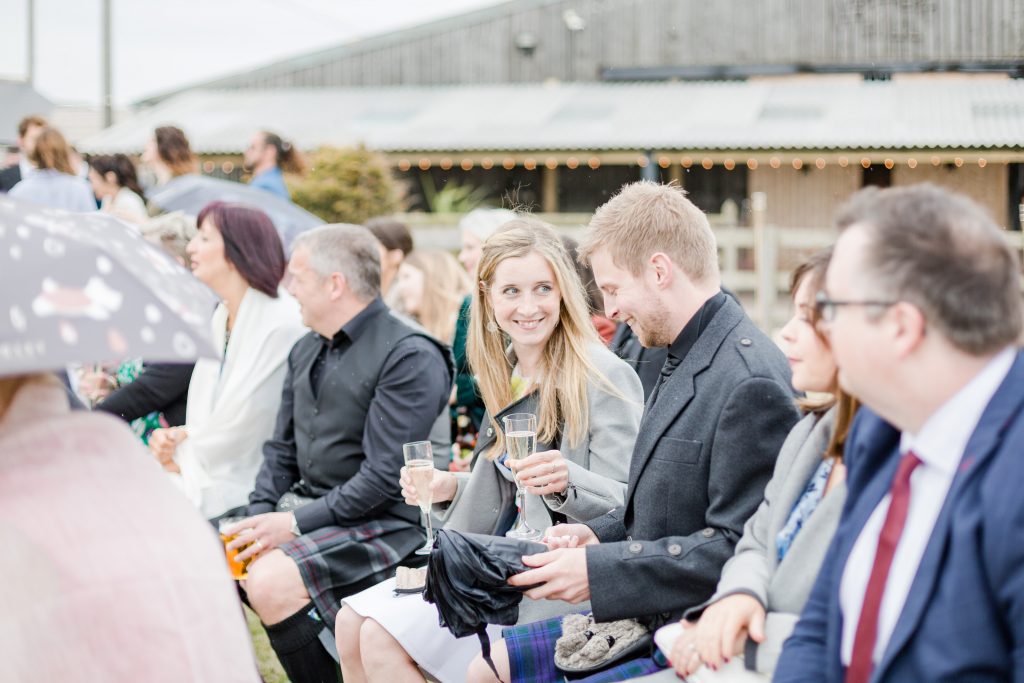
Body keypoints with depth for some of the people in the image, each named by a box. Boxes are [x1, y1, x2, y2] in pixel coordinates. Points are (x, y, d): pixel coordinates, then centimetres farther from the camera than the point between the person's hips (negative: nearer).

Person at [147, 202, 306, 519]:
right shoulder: (221, 316, 13)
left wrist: (185, 458, -6)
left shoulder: (282, 323, -17)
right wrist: (177, 438, -2)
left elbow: (247, 416, -16)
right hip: (210, 477, 8)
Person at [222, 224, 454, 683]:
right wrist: (259, 516, -3)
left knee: (272, 583, -30)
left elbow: (385, 477, -19)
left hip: (383, 524, -8)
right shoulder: (306, 352, 14)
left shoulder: (410, 359, -14)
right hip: (305, 507, 8)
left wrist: (296, 523, -19)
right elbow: (281, 450, 16)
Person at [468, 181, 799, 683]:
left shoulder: (752, 382, -21)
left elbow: (739, 548, -24)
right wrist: (597, 534, 4)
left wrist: (599, 568, -21)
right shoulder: (687, 362, 11)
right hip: (646, 620, 10)